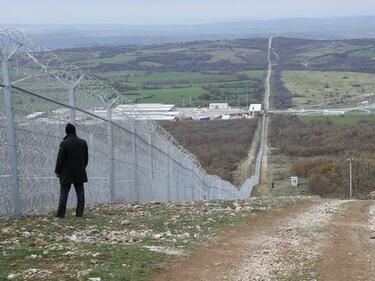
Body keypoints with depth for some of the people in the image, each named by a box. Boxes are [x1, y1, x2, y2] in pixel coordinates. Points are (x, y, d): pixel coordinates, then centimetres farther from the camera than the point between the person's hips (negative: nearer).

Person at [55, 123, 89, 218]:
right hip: (80, 173, 4)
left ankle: (61, 213, 1)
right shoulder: (83, 143, 4)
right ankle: (80, 212, 7)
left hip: (66, 173, -4)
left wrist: (58, 171, 0)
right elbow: (86, 158, 12)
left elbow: (60, 159, -10)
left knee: (64, 193, 1)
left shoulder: (64, 143, -12)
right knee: (80, 192, 8)